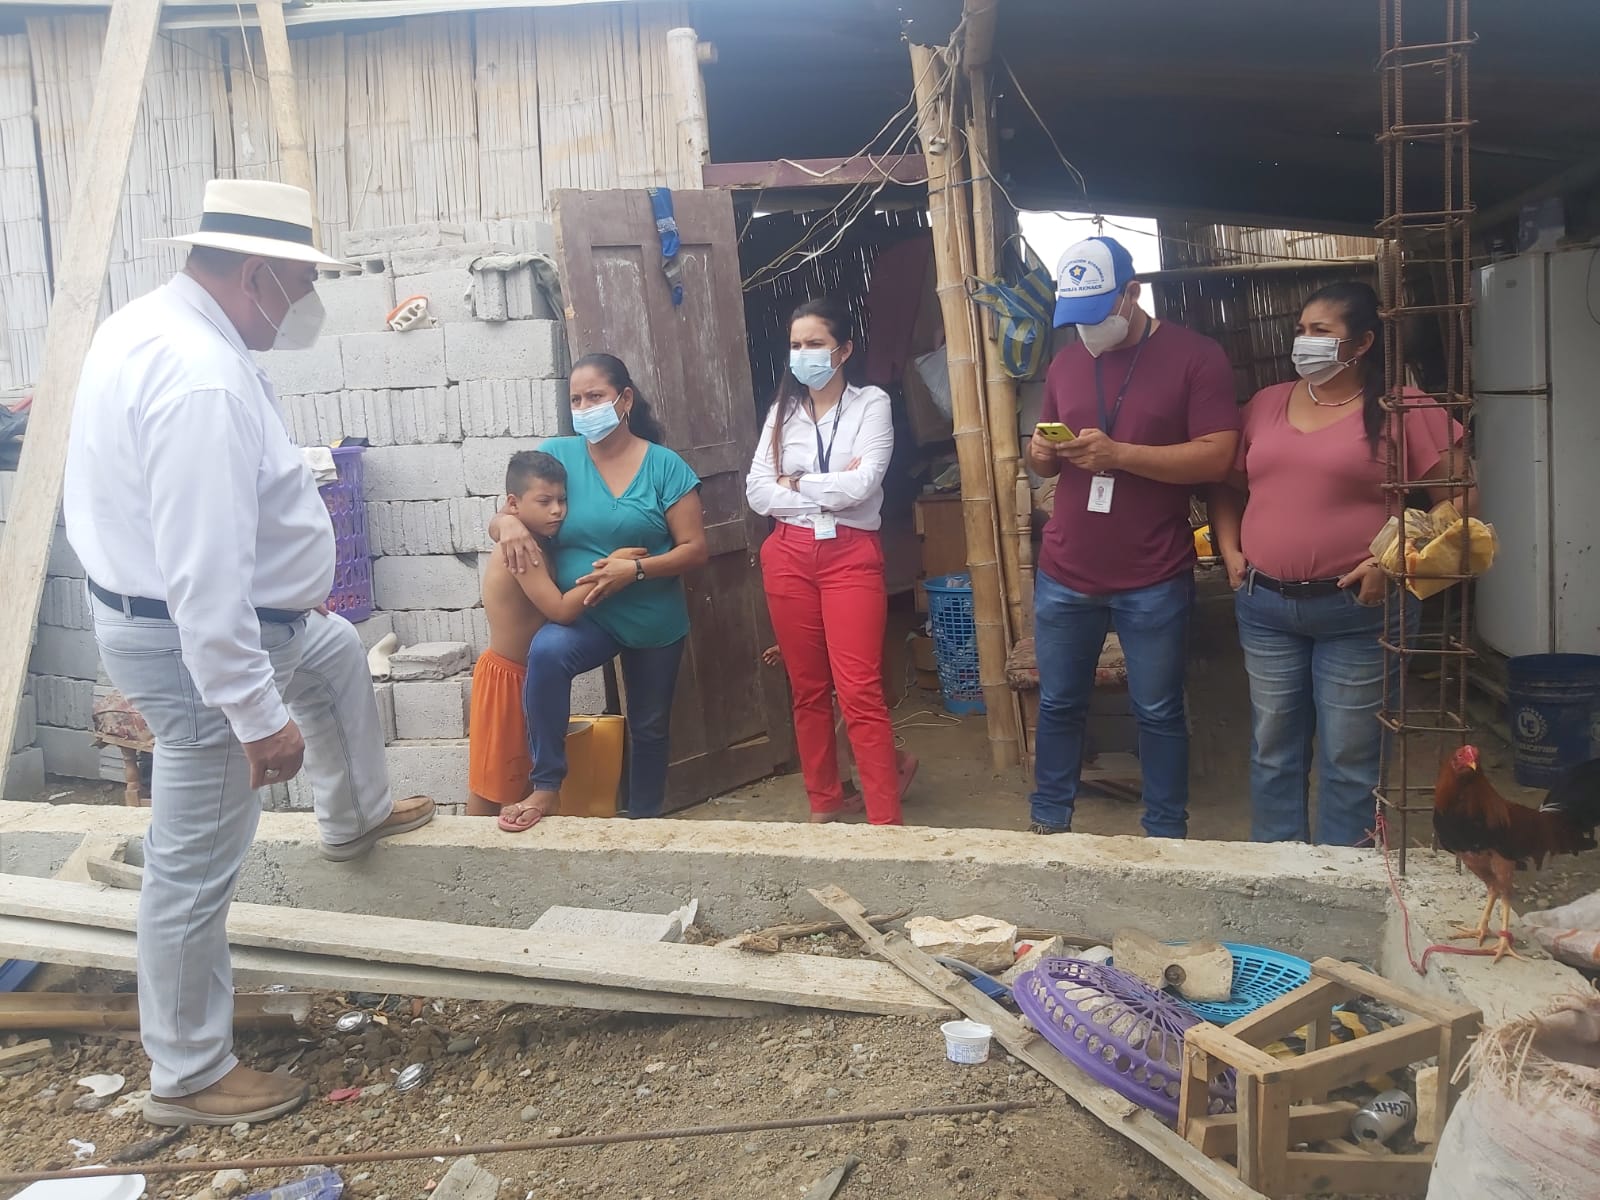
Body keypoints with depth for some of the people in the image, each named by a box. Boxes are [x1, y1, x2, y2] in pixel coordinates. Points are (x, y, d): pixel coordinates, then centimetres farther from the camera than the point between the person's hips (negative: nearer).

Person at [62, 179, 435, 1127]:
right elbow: (206, 576, -32)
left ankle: (356, 816, 55)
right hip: (200, 640, -10)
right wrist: (257, 715, -28)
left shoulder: (155, 325, 3)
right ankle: (189, 1077, 19)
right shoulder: (203, 379, -30)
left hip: (209, 610, 11)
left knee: (339, 655, 34)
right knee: (197, 868, 2)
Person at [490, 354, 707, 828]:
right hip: (585, 617, 0)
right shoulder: (558, 455, -3)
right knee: (547, 650, -33)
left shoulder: (663, 465, -9)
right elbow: (501, 518, 1)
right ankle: (546, 786, -21)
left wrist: (636, 569, -25)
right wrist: (509, 523, -24)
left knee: (649, 727, 15)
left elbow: (695, 549, -10)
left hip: (655, 623, 0)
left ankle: (644, 819, 40)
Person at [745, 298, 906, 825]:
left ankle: (886, 820, -7)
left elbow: (862, 485, -13)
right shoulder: (782, 411, 12)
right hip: (789, 556, 4)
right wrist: (830, 490, -9)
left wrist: (797, 483, -2)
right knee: (808, 689, 10)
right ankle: (824, 802, 22)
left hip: (851, 555, -4)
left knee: (859, 691, -10)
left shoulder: (871, 404, 1)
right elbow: (757, 492, 0)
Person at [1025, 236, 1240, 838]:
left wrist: (1117, 454, -22)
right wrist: (1042, 454, -5)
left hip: (1154, 582, -4)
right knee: (1058, 704, 14)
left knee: (1159, 714, 8)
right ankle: (1049, 821, 29)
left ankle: (1165, 834, 24)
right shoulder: (1066, 363, 11)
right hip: (1064, 574, 5)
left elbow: (1217, 456, -14)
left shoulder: (1195, 356, -6)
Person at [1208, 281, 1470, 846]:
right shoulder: (1266, 404, 10)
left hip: (1356, 610, -4)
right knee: (1272, 750, 13)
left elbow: (1455, 498, -7)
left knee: (1348, 758, 5)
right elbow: (1227, 486, 18)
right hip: (1264, 606, 5)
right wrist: (1230, 550, 4)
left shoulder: (1402, 409, -5)